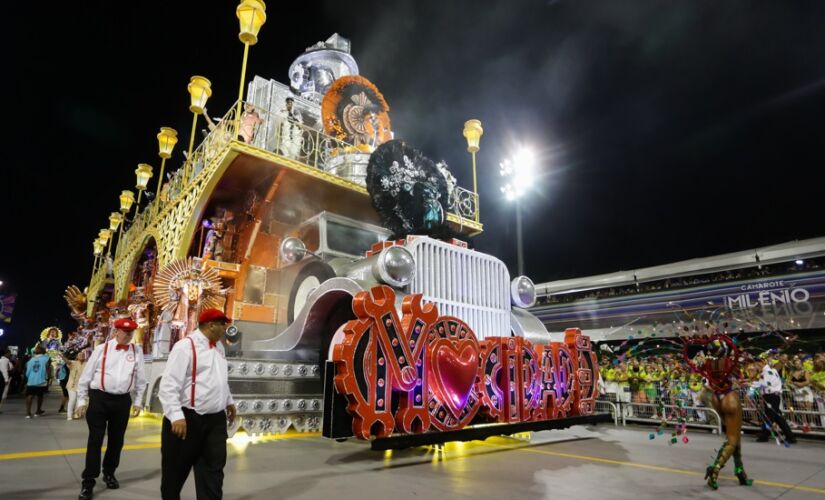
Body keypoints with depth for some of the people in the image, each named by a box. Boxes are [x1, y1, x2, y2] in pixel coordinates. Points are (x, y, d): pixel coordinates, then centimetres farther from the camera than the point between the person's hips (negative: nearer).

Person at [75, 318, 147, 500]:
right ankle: (88, 482, 11)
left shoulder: (137, 352, 3)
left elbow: (140, 379, 9)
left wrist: (137, 402, 10)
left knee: (116, 440, 13)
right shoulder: (101, 349, -2)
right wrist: (81, 400, 2)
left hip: (123, 401, 2)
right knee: (95, 440, 0)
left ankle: (109, 473, 33)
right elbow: (86, 376, 3)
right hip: (99, 398, -2)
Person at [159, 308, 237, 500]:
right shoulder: (185, 346, -14)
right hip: (188, 418, -6)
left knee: (213, 467, 6)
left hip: (215, 419, 7)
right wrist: (176, 416, -26)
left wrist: (229, 401, 26)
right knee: (176, 469, 12)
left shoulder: (219, 346, 11)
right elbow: (169, 384, -19)